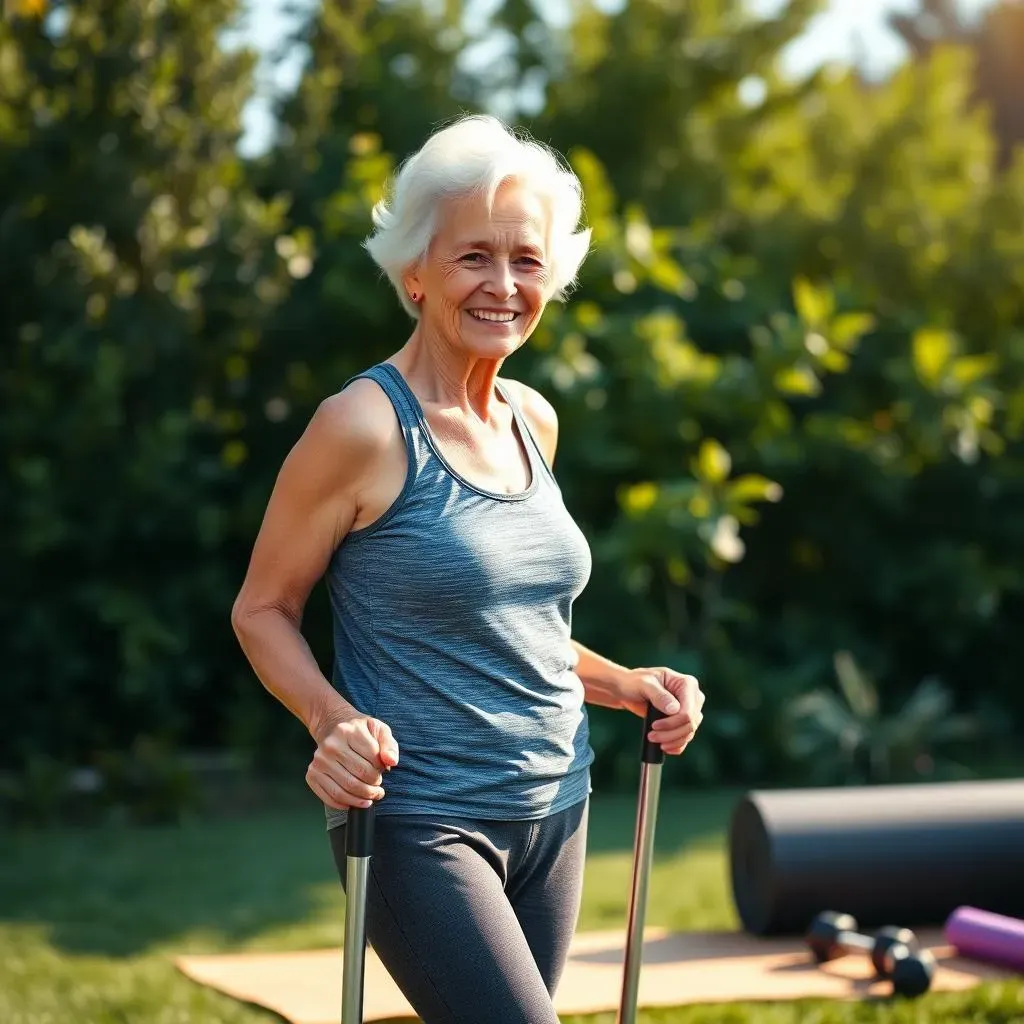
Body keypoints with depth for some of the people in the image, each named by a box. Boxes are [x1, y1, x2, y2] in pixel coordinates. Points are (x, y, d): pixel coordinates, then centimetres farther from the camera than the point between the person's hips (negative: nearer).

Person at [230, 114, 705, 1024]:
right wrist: (332, 718, -24)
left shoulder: (533, 421, 9)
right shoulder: (364, 426, -12)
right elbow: (264, 610, -6)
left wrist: (624, 684, 7)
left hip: (553, 813, 7)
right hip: (421, 823, -7)